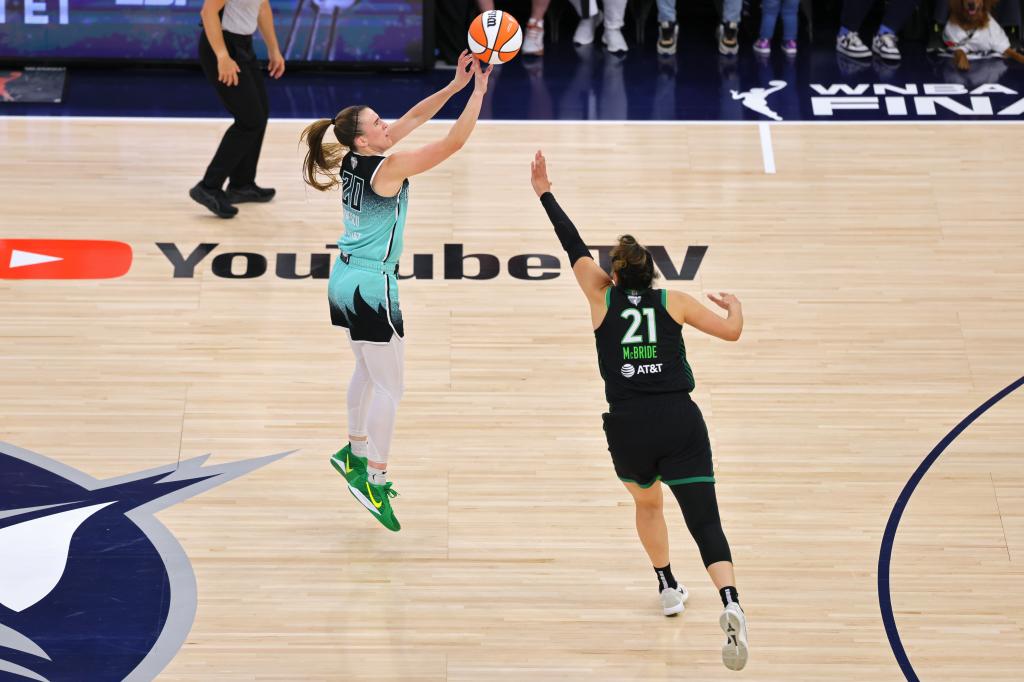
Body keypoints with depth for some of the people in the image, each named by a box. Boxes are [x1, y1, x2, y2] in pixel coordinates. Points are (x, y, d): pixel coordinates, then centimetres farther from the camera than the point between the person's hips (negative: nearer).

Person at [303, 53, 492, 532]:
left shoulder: (356, 159, 3)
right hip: (372, 285, -9)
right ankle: (374, 479, 0)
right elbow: (452, 143, -19)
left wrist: (456, 84, 5)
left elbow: (413, 118, 10)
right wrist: (478, 92, -14)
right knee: (391, 385, -1)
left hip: (346, 281, 9)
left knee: (368, 371, 25)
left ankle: (355, 453, 36)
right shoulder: (387, 169, -20)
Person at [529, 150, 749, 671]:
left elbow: (575, 249, 15)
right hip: (680, 422, -1)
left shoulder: (604, 298, 9)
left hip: (628, 428, 1)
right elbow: (730, 331, 11)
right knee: (705, 521, -8)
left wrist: (545, 193, 17)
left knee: (647, 503, 31)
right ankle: (730, 605, -31)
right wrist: (734, 305, 34)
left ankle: (669, 590, 38)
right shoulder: (673, 301, 10)